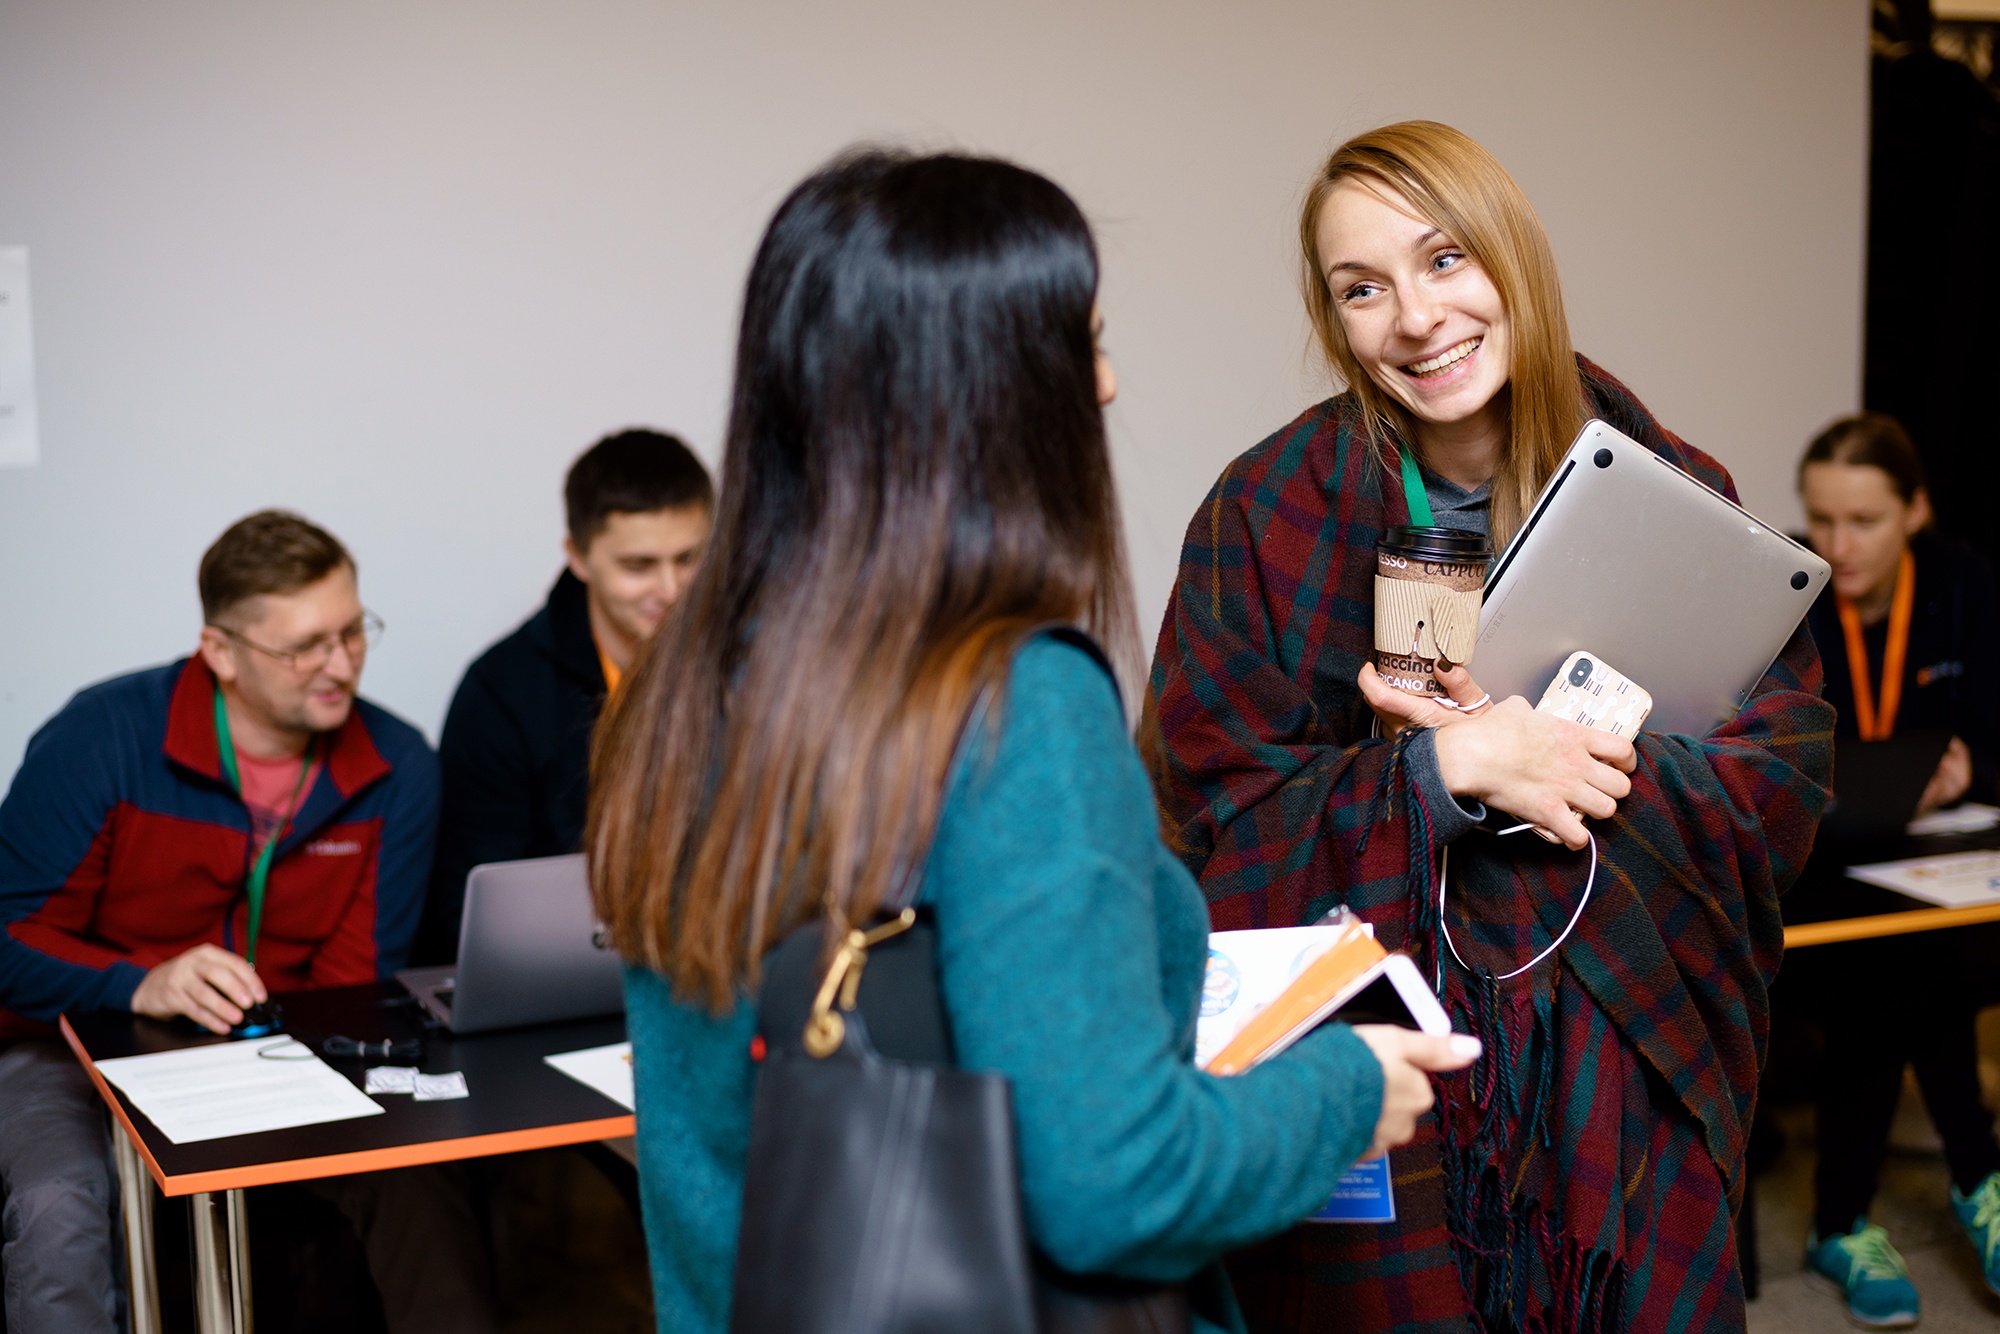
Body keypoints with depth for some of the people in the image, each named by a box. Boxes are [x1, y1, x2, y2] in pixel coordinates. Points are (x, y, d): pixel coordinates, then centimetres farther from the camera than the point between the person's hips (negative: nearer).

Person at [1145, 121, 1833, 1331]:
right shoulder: (1270, 513, -6)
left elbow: (1790, 772, -4)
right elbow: (1216, 810, -8)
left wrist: (1556, 757, -18)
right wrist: (1444, 772, -22)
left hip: (1631, 1082, 2)